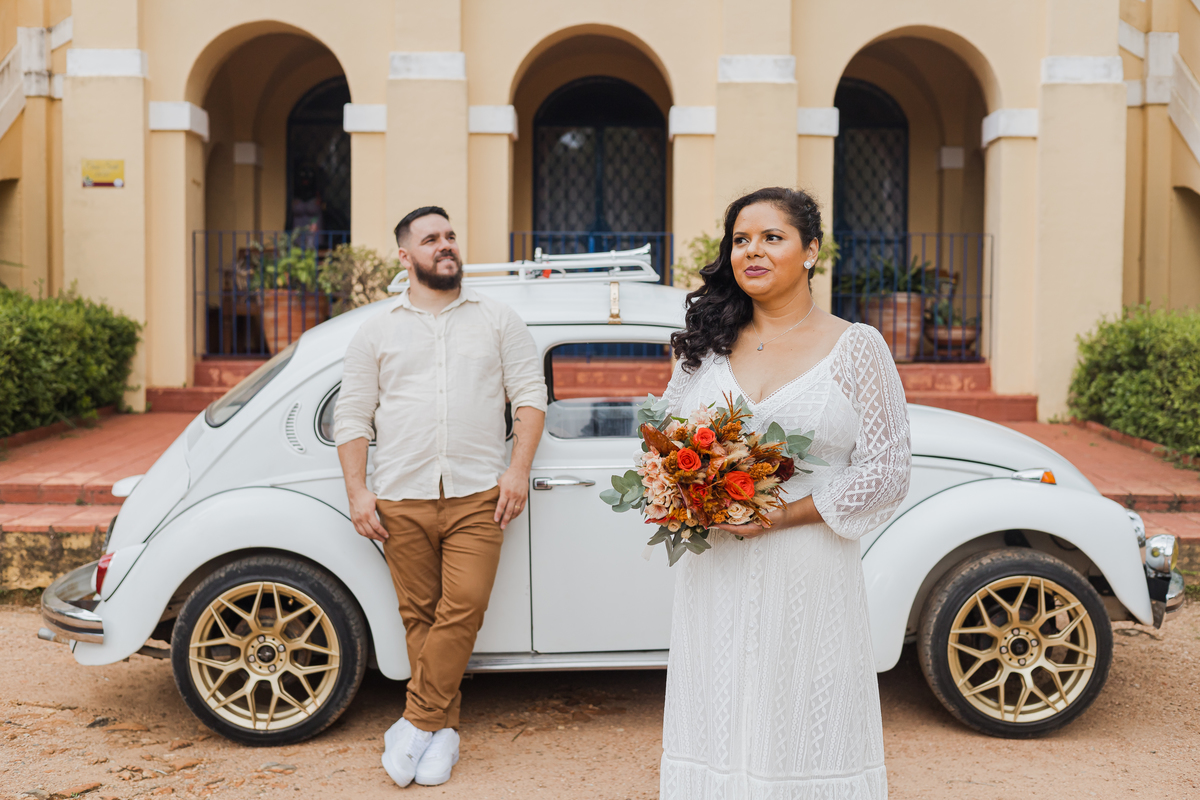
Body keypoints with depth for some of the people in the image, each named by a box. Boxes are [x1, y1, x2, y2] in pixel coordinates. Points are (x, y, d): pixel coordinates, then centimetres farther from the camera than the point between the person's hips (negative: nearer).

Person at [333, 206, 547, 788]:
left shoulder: (497, 319, 11)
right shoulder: (377, 331, 12)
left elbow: (529, 394, 7)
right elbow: (351, 415, 10)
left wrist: (519, 468, -5)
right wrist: (357, 492, 0)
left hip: (476, 496, -1)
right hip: (400, 499, 1)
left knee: (462, 609, -11)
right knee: (420, 615, 4)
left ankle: (416, 722, 0)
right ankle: (443, 730, 14)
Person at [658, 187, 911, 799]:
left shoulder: (856, 347, -1)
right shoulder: (707, 346, 9)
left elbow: (886, 474, -4)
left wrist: (780, 515, -15)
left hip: (809, 578, -3)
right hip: (714, 575, 3)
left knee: (803, 737, 4)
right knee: (717, 731, 9)